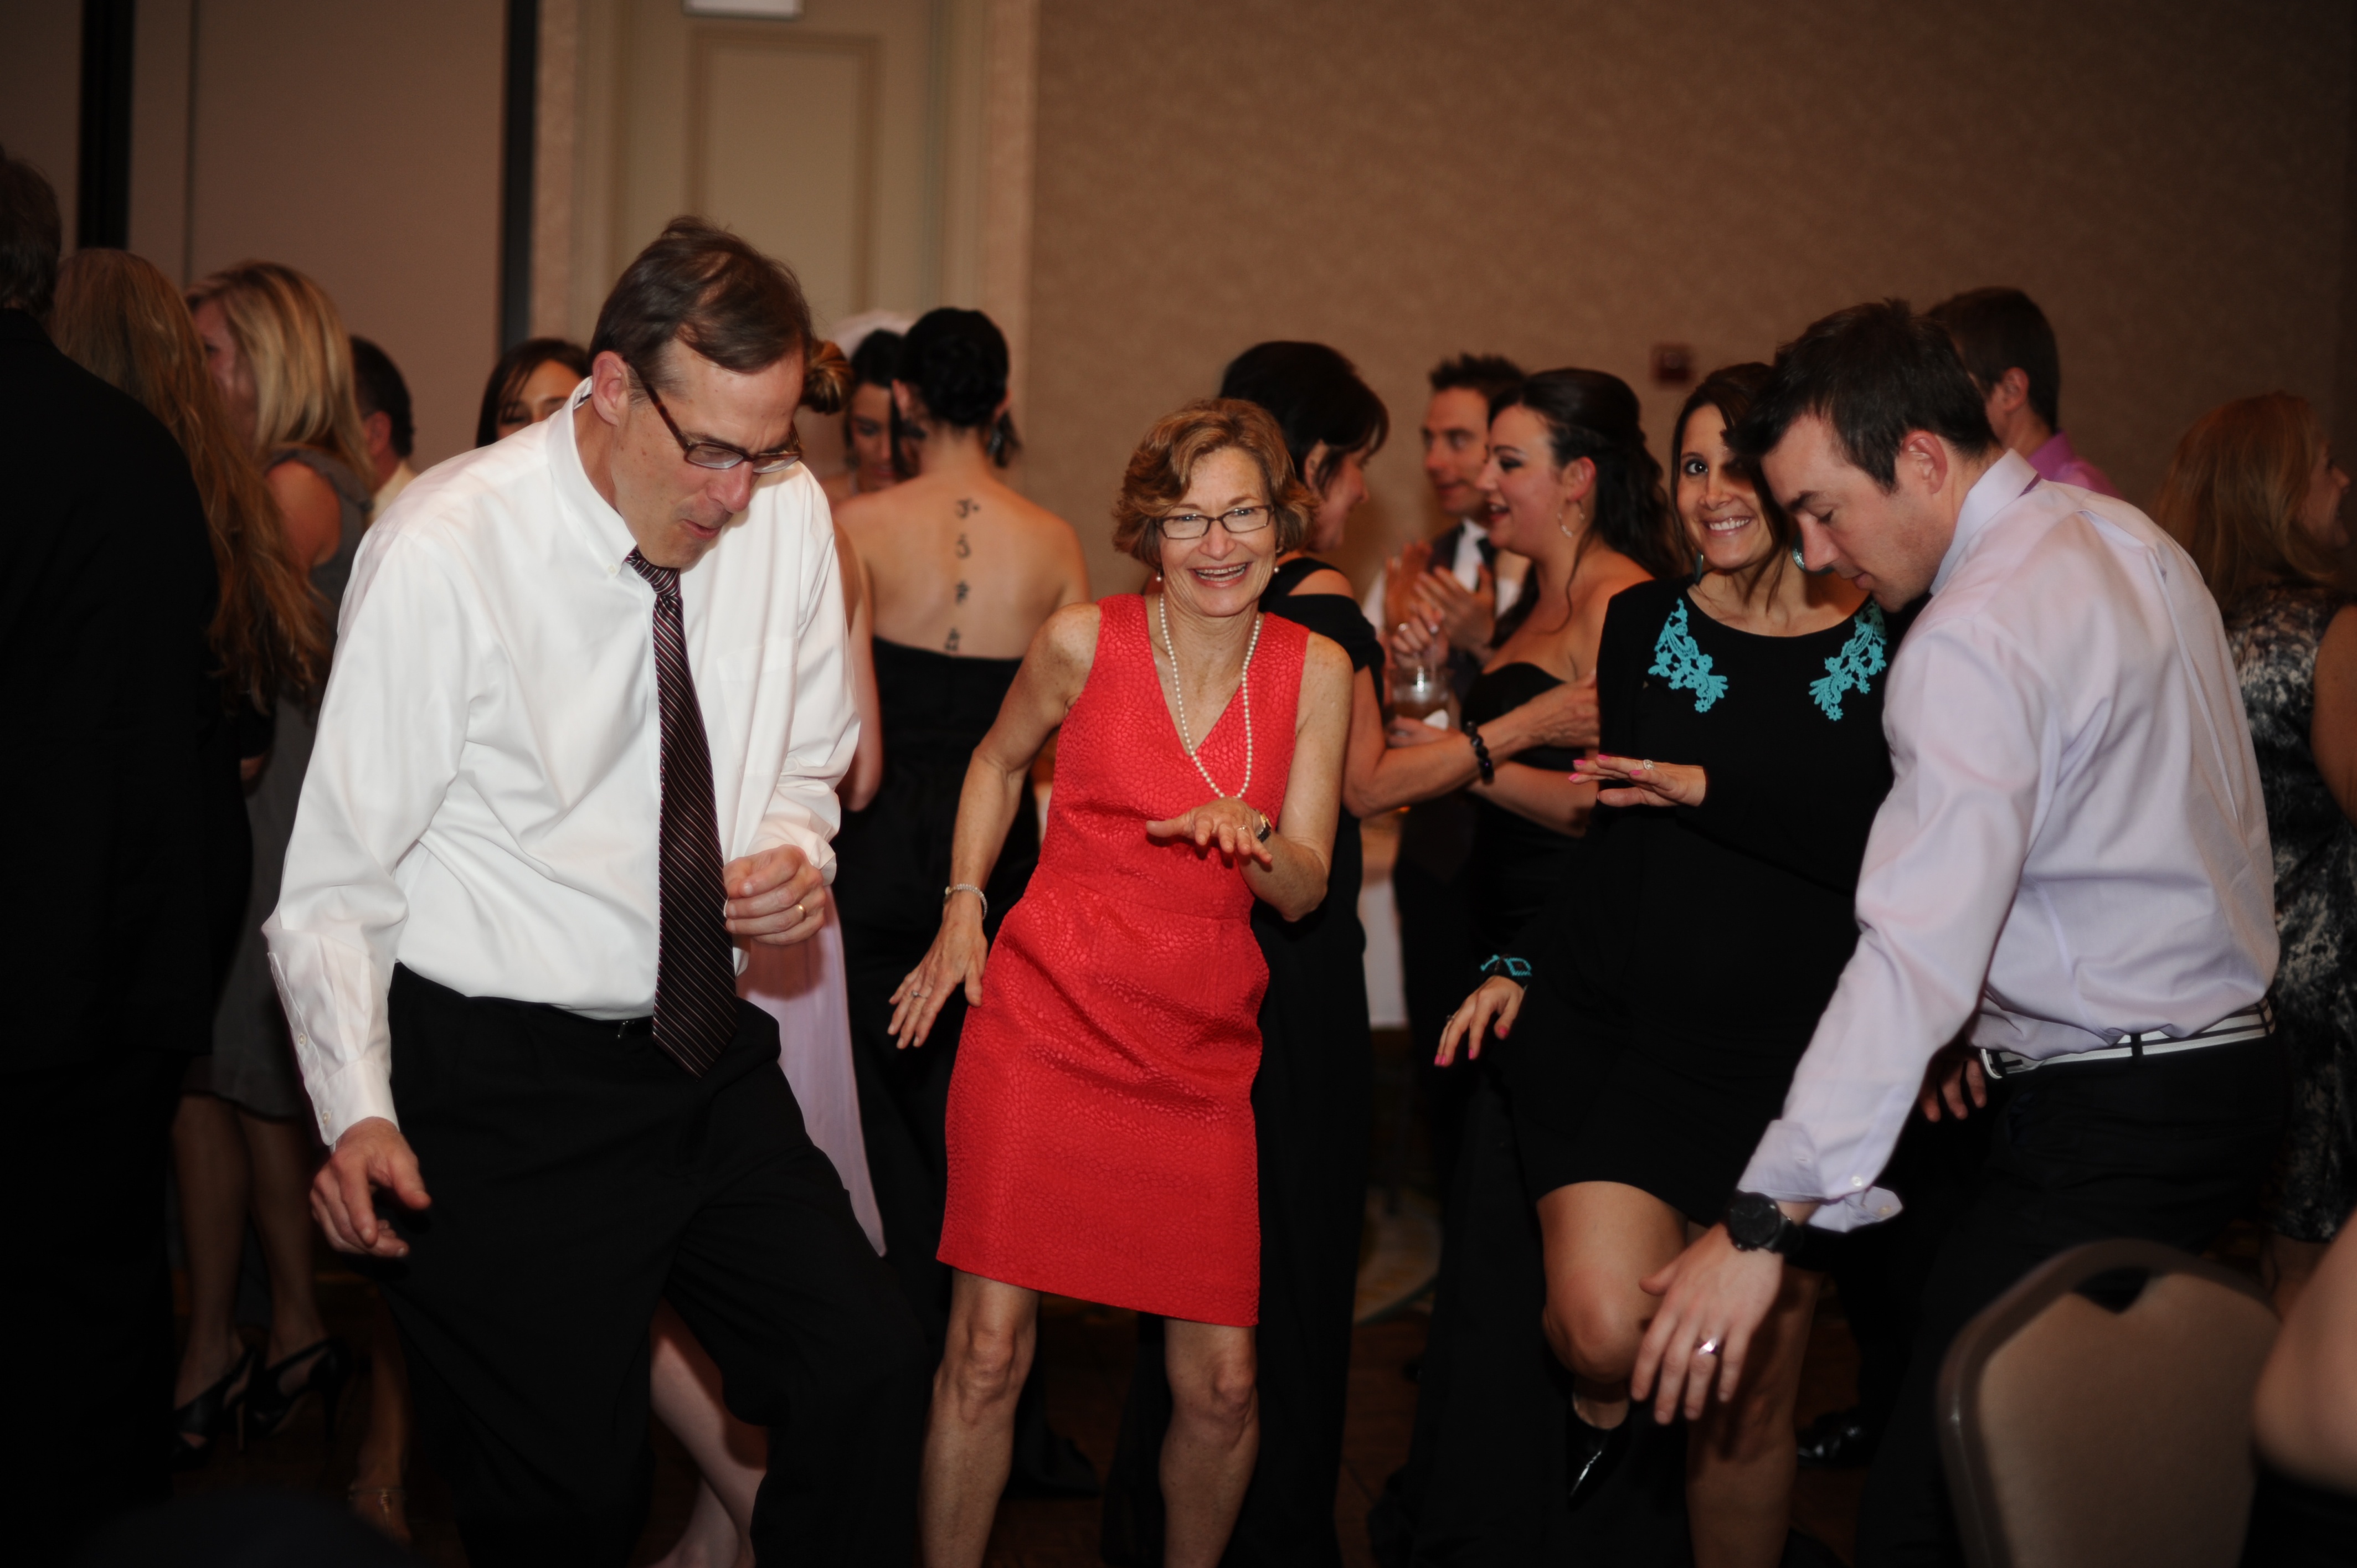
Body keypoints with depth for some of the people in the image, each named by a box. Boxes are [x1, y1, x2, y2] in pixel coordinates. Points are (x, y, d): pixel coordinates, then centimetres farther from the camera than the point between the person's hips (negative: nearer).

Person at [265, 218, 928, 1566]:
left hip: (710, 1055, 5)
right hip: (503, 1086, -5)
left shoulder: (790, 513, -1)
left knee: (872, 1373, -5)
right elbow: (338, 877, -11)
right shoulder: (442, 553, -16)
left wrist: (796, 855, -6)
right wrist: (357, 1115, -23)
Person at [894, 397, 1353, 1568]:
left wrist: (1253, 838, -19)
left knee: (1220, 1384, -1)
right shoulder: (1084, 640, -2)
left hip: (1200, 1052, 2)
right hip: (1044, 1020, -1)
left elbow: (1305, 889, 1)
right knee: (987, 1350, -7)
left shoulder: (1315, 669, 2)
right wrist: (963, 910, 11)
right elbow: (998, 761, 18)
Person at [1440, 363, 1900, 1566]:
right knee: (1605, 1328, -18)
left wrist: (1709, 788, -16)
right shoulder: (1644, 623, 6)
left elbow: (1883, 851, -12)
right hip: (1616, 1020, 1)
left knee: (1748, 1398, 5)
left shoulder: (1888, 649, -1)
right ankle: (1599, 1410, 17)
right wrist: (1524, 961, 5)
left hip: (1782, 1053, -1)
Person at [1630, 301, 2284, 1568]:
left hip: (2109, 1127, -10)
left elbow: (1917, 952, -28)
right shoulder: (2130, 538, 10)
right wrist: (2009, 1012, 19)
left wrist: (1763, 1221, -28)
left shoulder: (1979, 638, -20)